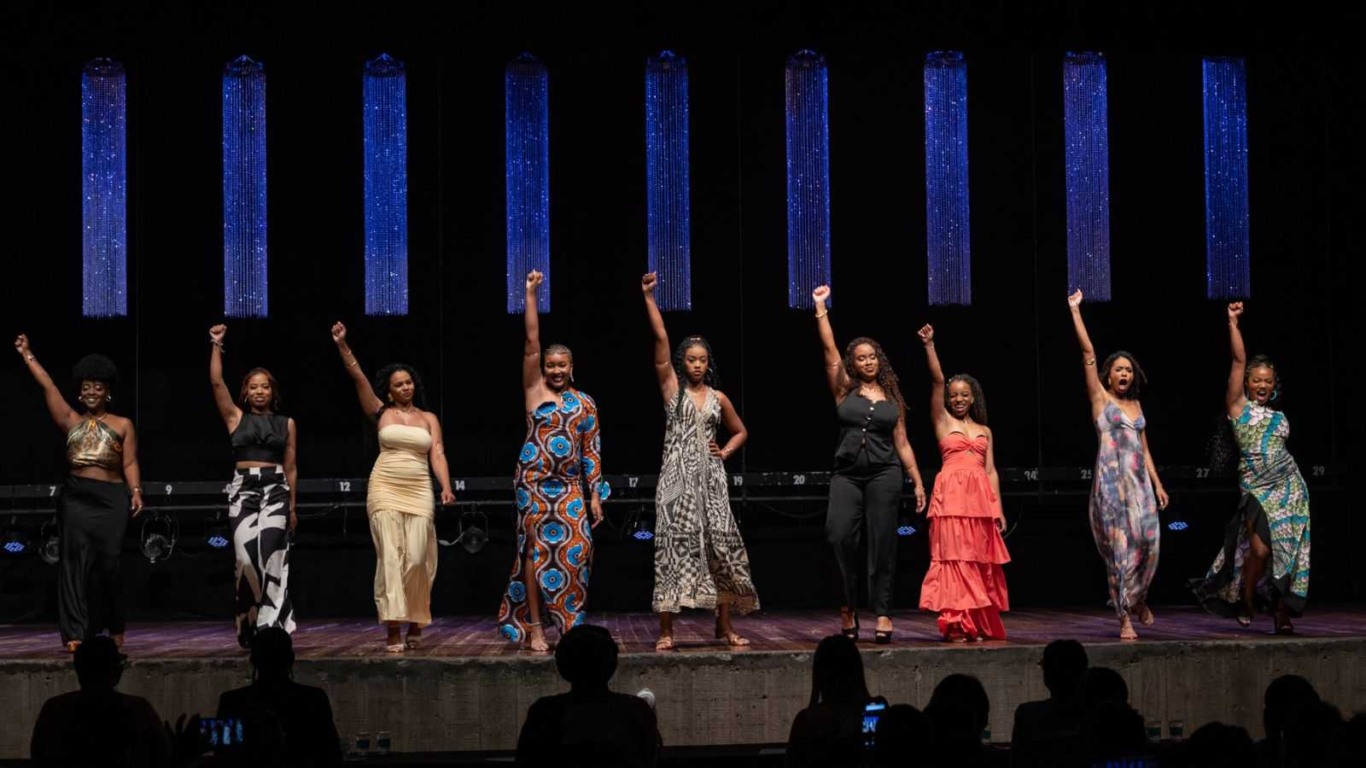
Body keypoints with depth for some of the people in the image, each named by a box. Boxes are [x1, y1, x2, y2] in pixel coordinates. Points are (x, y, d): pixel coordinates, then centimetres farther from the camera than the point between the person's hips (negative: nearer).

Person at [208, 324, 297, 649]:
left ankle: (269, 626, -15)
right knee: (247, 556, -11)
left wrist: (292, 505, 11)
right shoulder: (236, 417, 10)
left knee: (270, 552, -16)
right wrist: (216, 346, -3)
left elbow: (291, 467, 12)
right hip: (243, 489, 0)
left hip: (275, 489, 0)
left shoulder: (287, 423, 11)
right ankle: (249, 626, 4)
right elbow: (216, 382, 0)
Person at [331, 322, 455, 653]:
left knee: (416, 558, -5)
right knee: (390, 556, -10)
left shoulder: (429, 418, 12)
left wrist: (446, 488, -13)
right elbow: (357, 376, 0)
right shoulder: (381, 413, 8)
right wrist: (342, 345, -10)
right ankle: (394, 630, -14)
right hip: (385, 489, -1)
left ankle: (415, 623, 13)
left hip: (419, 492, 1)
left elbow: (437, 455, 2)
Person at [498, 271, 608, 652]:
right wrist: (531, 294, -6)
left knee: (575, 550, -5)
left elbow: (591, 451, 10)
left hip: (571, 486, 2)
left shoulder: (585, 404, 11)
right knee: (537, 550, -2)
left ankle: (568, 622, 5)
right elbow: (531, 344, -2)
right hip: (535, 481, -2)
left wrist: (595, 494, 3)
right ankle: (533, 627, 1)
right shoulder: (535, 390, 5)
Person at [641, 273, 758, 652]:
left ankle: (724, 626, 10)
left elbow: (740, 431, 26)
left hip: (710, 477, 3)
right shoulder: (671, 386, 4)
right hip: (677, 477, -3)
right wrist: (649, 297, -9)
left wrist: (726, 452, 7)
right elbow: (661, 338, -4)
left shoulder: (718, 397, 12)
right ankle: (666, 631, -6)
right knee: (674, 545, -8)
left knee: (721, 544, -1)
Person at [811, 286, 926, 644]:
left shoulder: (892, 398, 12)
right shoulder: (845, 390, 9)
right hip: (847, 474, -1)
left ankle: (882, 614, 1)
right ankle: (849, 607, 3)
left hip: (884, 475, 1)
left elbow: (902, 444, 13)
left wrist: (918, 482, 8)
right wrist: (821, 308, 2)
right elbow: (829, 349, 2)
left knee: (882, 545, -2)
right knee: (840, 534, -16)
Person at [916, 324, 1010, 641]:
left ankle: (980, 622, 8)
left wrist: (998, 509, 8)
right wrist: (929, 346, -11)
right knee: (954, 558, -8)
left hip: (981, 497, 3)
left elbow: (990, 470, 14)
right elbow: (937, 380, -1)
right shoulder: (943, 421, 9)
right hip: (952, 495, -3)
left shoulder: (985, 431, 19)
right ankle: (955, 623, -8)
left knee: (981, 560, 3)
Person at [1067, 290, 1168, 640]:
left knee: (1147, 543, -1)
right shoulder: (1100, 398, 4)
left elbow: (1144, 449, 19)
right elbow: (1088, 354, -4)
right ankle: (1125, 618, -2)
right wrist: (1075, 311, -7)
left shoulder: (1135, 405, 17)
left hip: (1140, 480, 5)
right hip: (1112, 479, -5)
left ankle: (1139, 599, 26)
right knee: (1120, 546, -6)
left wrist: (1157, 484, 12)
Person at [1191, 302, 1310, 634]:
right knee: (1260, 549, -14)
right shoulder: (1238, 406, 4)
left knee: (1289, 552, -1)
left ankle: (1282, 613, 6)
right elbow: (1239, 361, -2)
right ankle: (1246, 602, 11)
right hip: (1257, 488, -4)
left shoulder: (1279, 417, 18)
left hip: (1290, 487, 4)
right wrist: (1233, 323, -3)